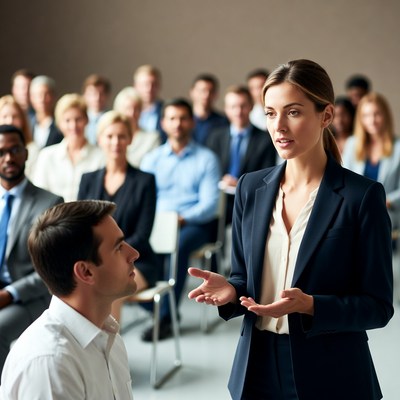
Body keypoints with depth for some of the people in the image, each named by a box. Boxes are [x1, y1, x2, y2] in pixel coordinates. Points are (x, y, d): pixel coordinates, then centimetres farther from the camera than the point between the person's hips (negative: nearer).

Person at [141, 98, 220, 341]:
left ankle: (166, 316, -26)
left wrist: (182, 219, -21)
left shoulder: (207, 159, 6)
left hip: (195, 224, -2)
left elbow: (210, 203, -3)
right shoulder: (152, 159, 16)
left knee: (177, 247, -37)